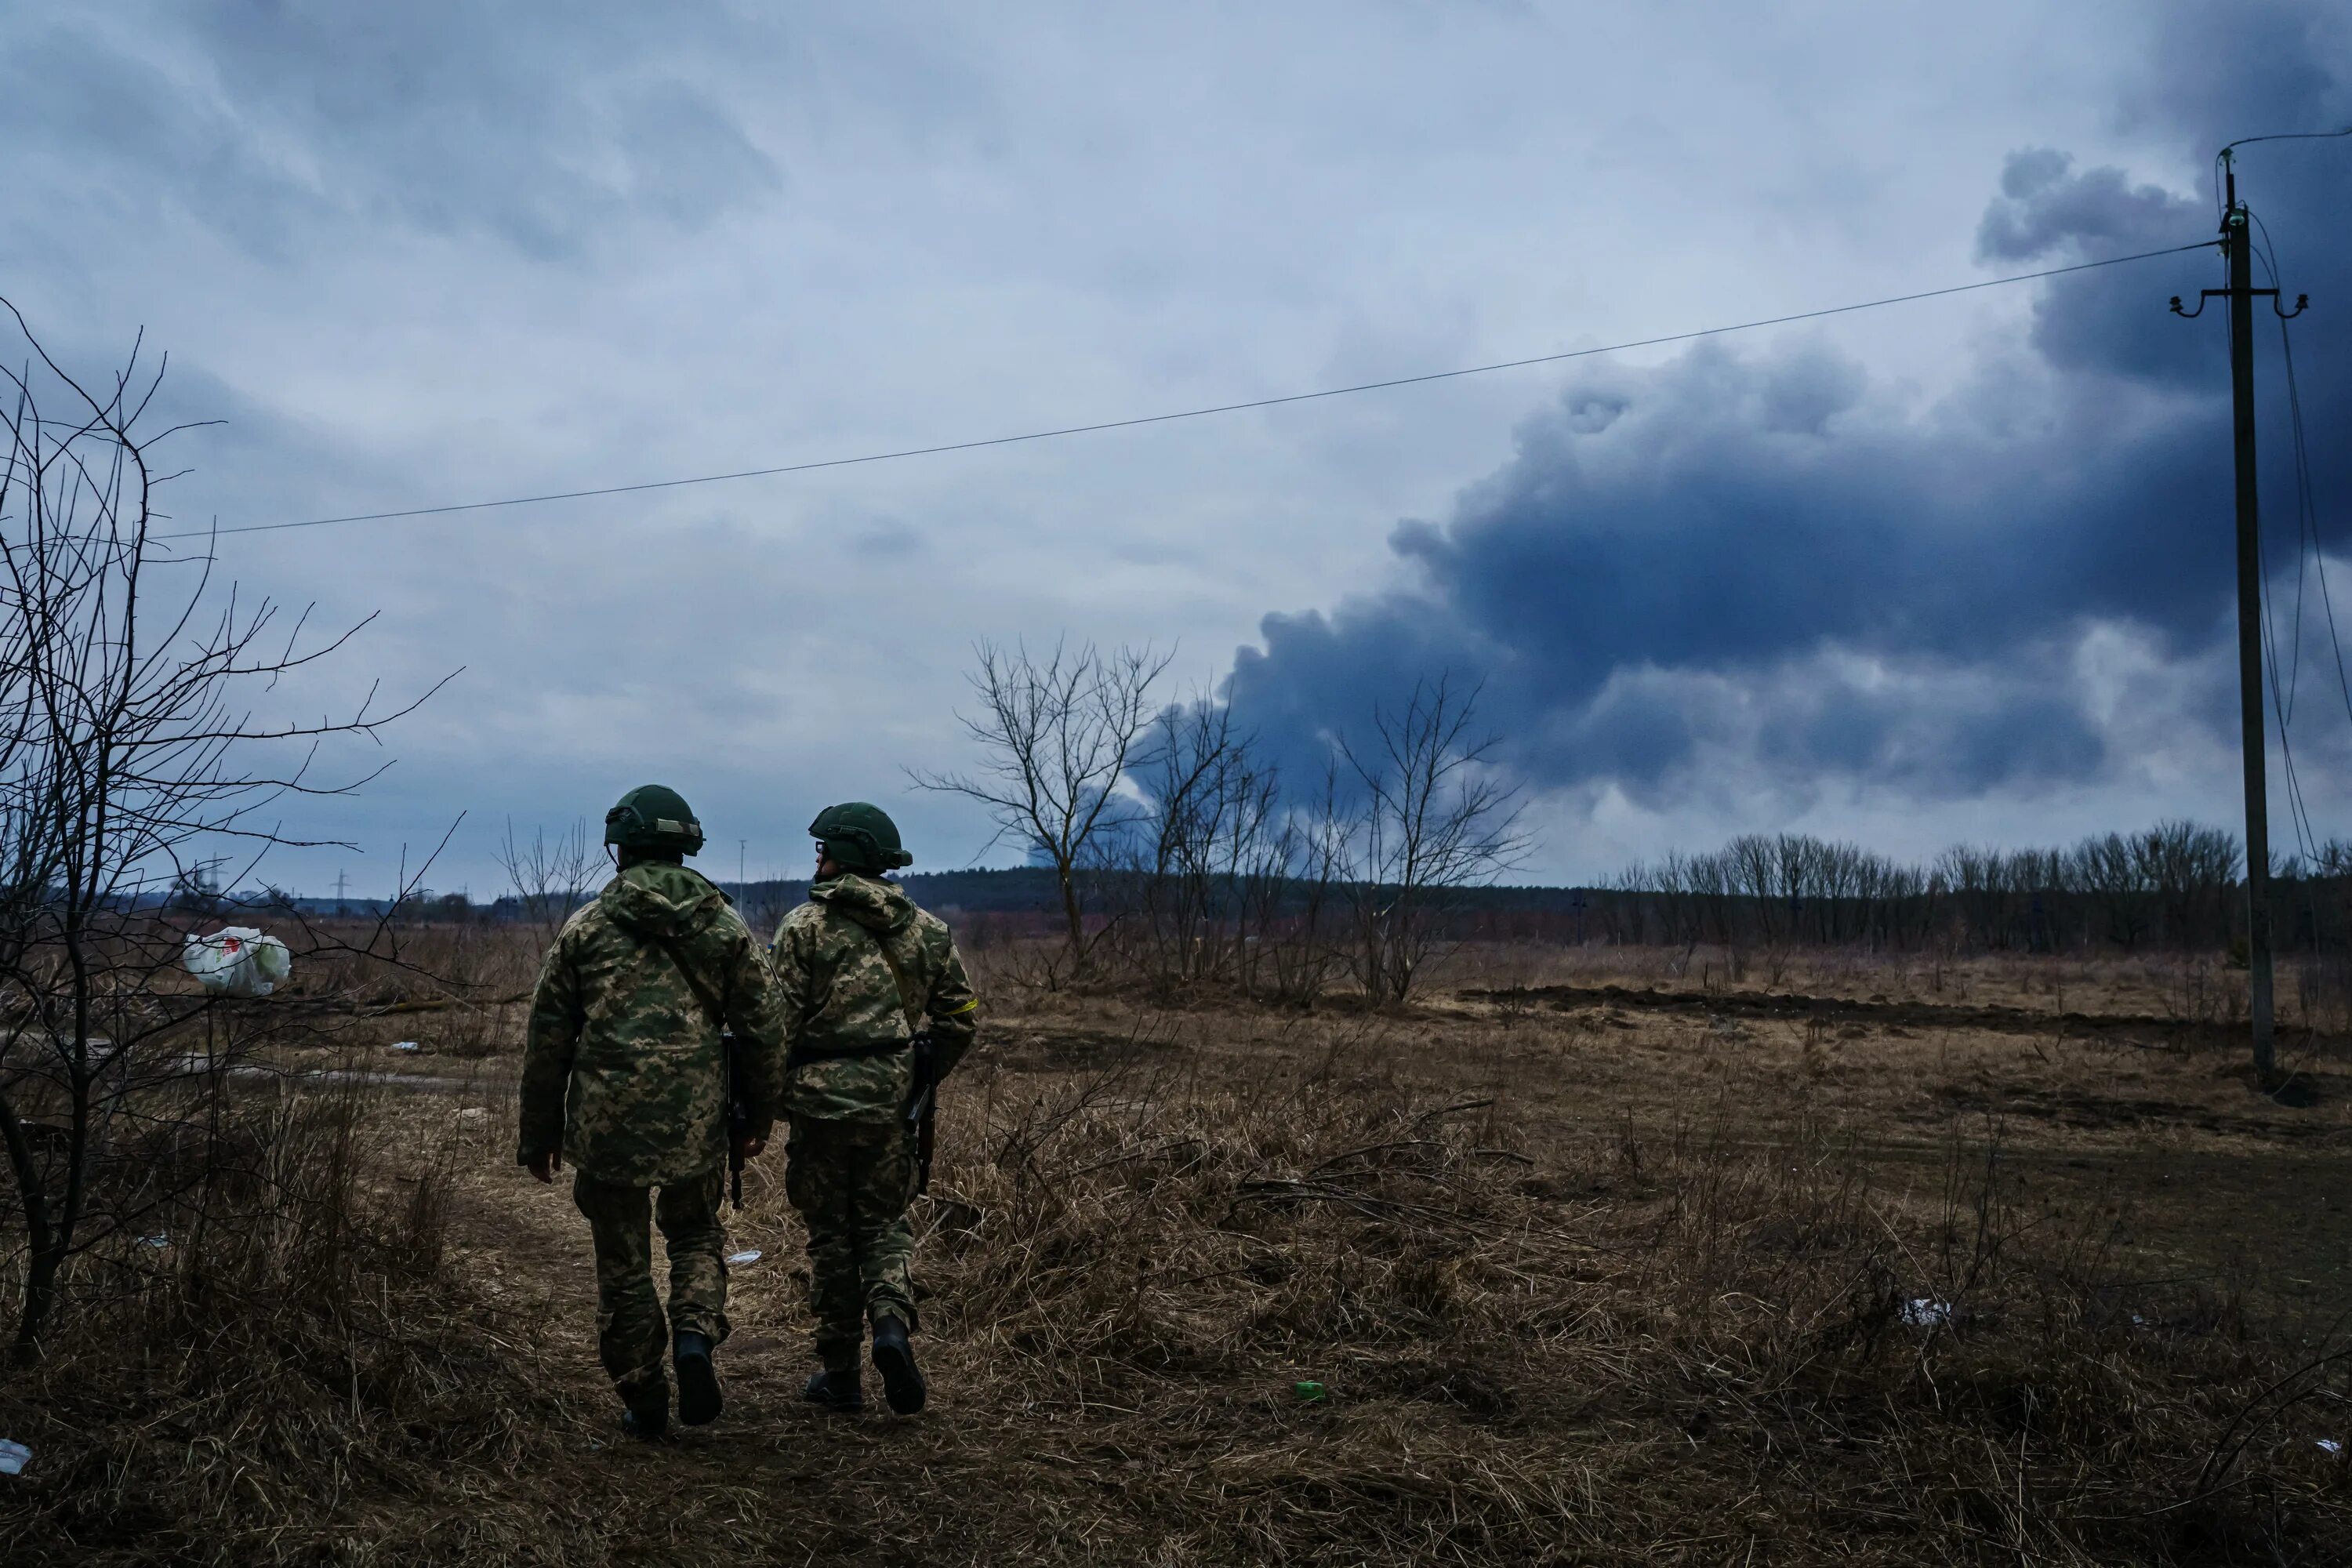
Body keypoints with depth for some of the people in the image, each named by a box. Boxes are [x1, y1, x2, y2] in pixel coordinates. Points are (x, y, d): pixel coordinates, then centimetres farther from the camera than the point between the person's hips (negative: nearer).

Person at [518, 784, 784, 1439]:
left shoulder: (586, 928, 1)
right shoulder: (726, 926, 4)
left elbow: (548, 1039, 3)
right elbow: (763, 1029, 4)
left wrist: (539, 1133, 12)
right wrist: (758, 1119, 14)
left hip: (607, 1118, -1)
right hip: (696, 1117, 1)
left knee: (623, 1260, 12)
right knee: (695, 1232, 22)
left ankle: (643, 1401, 18)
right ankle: (696, 1335, -3)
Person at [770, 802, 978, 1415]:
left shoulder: (805, 926, -7)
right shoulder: (925, 930, 5)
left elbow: (780, 1021, -11)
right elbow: (960, 1017, 8)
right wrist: (924, 1078, 20)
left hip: (819, 1096, -3)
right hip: (890, 1100, 3)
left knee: (830, 1233, 9)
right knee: (884, 1224, 16)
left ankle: (839, 1375, 15)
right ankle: (891, 1323, -9)